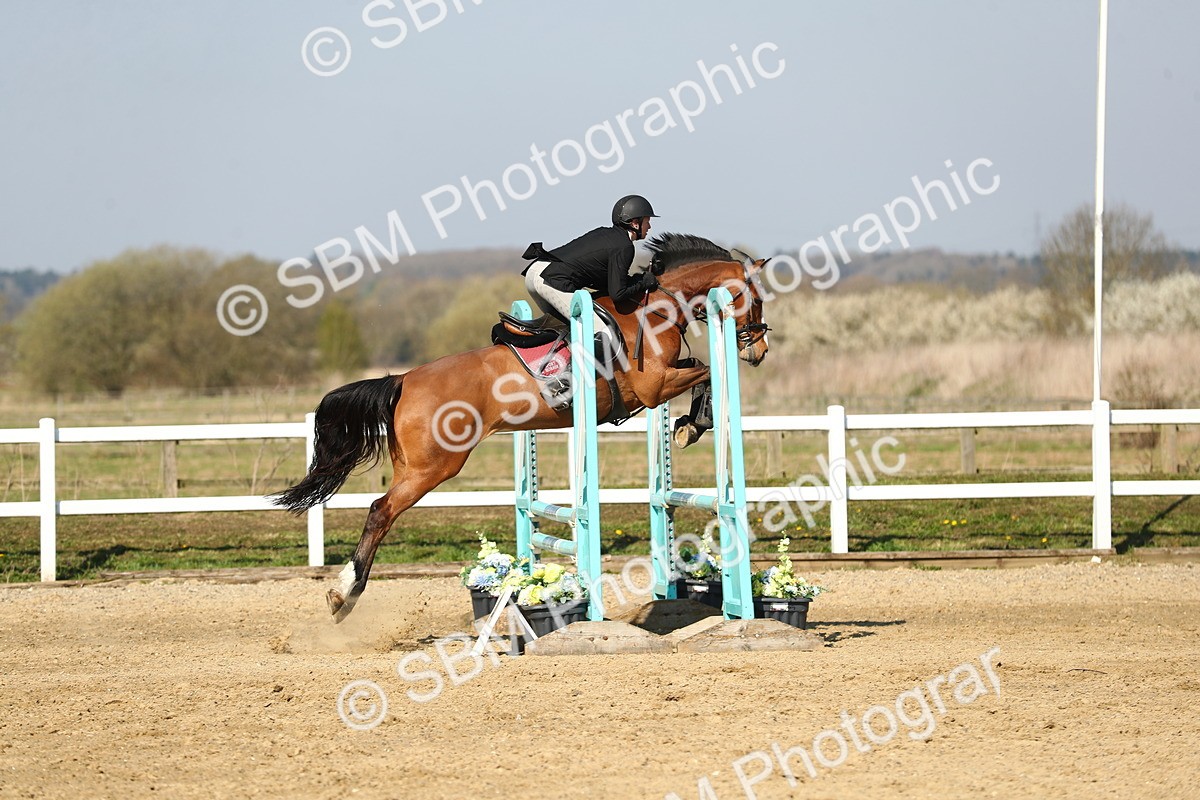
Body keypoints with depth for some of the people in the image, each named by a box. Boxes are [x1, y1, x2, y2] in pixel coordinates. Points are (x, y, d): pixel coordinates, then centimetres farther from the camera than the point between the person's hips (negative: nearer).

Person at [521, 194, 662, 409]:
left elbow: (598, 280, 27)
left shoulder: (604, 234, 24)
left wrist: (636, 279, 23)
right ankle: (561, 385, -24)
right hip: (555, 282, -9)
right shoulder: (624, 247, -2)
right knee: (608, 343, -14)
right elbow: (617, 294, -8)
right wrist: (644, 283, 8)